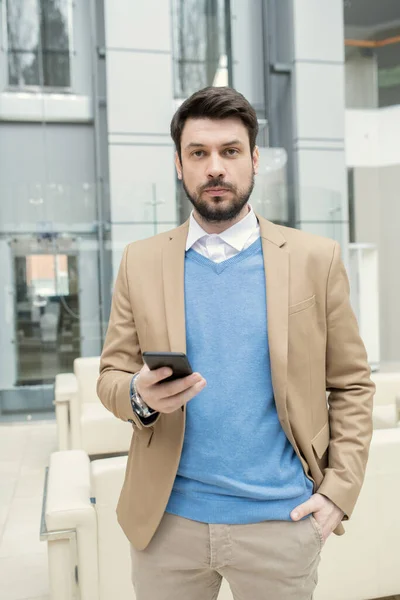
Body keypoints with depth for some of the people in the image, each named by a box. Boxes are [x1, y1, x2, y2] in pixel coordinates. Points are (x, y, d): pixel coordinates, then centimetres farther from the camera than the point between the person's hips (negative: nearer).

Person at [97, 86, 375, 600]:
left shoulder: (316, 259, -3)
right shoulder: (140, 262, 1)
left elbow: (352, 386, 1)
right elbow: (111, 374, 3)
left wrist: (339, 491, -6)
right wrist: (140, 396, -18)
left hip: (282, 519, 0)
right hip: (166, 519, 1)